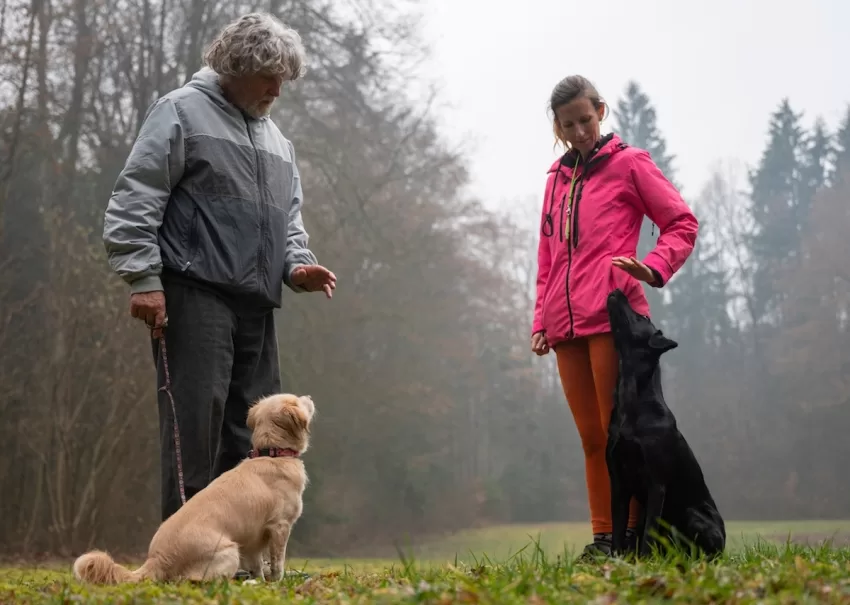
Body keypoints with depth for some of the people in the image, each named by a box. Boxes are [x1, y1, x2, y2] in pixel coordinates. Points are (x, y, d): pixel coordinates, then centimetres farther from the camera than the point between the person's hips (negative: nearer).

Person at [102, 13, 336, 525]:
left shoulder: (276, 140, 23)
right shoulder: (182, 112, 0)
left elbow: (289, 216, 26)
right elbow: (135, 200, -6)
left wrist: (296, 264, 5)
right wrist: (144, 277, -14)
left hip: (256, 305, 8)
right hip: (196, 295, -8)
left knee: (252, 429, 8)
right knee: (196, 423, -12)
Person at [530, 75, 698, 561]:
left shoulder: (629, 163, 4)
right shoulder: (557, 178, 21)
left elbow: (683, 223, 2)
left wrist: (654, 269, -16)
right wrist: (541, 320, 14)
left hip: (612, 317, -6)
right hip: (566, 325, 6)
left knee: (618, 430, -7)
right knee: (591, 435, 6)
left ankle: (632, 533, -2)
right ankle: (602, 536, 9)